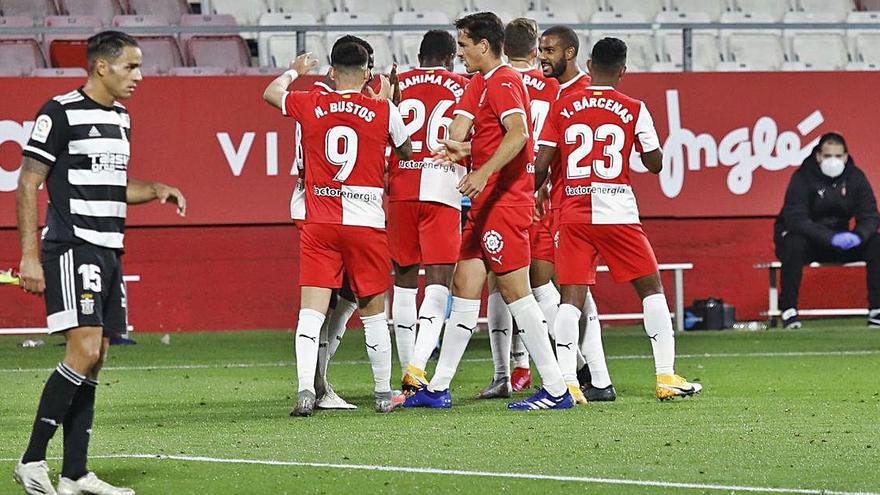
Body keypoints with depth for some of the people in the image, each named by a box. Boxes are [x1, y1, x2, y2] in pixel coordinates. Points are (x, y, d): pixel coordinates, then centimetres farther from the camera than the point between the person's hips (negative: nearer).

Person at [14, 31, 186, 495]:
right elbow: (27, 186, -9)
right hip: (71, 248, -8)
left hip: (109, 251, 8)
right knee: (84, 351, -18)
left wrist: (155, 190, 10)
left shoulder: (120, 119, 16)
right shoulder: (60, 113, -9)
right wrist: (30, 255, -15)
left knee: (93, 361, 6)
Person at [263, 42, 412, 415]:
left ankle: (305, 391, -18)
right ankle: (383, 394, 20)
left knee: (311, 311, -4)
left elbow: (271, 93, 23)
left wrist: (294, 70, 43)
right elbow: (406, 152, 18)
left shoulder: (311, 106, 1)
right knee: (373, 313, 12)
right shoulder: (384, 111, -2)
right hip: (367, 223, 0)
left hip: (319, 224, 0)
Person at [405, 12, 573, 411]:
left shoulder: (503, 82, -12)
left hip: (505, 202, -10)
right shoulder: (479, 83, 18)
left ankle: (556, 390, -5)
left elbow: (518, 134, -27)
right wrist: (460, 148, -13)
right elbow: (458, 132, 10)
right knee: (464, 287, 10)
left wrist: (483, 172, -36)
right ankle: (438, 389, 13)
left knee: (515, 292, -8)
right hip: (486, 204, 10)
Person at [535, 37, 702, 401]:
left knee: (571, 296, 0)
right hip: (617, 212, -2)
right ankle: (666, 376, 4)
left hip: (573, 213, 2)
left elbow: (541, 166, 1)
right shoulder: (633, 109, -1)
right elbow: (655, 164, 5)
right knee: (651, 288, 9)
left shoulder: (562, 108, 4)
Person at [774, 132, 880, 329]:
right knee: (794, 244, -37)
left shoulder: (855, 177, -3)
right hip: (807, 240, -4)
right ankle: (788, 310, -29)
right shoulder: (803, 178, -16)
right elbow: (795, 218, -27)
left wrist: (859, 235, -31)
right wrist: (830, 237, -39)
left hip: (839, 238, 4)